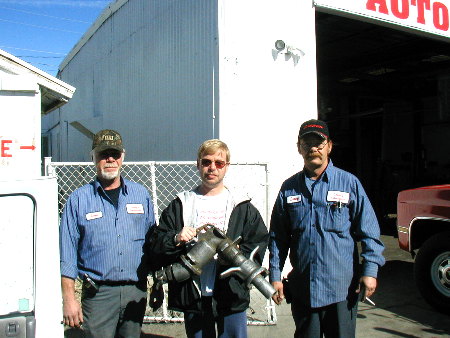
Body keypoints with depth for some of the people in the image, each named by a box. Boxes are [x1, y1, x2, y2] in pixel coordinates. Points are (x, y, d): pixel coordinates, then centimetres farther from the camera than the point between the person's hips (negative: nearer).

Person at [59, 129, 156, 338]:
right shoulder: (78, 199, -1)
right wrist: (69, 299, -6)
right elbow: (67, 255, -1)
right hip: (98, 293, -2)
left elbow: (153, 243, 11)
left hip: (136, 291, 3)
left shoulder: (140, 195, 6)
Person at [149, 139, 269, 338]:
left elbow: (259, 244, 1)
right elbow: (157, 244, 6)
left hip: (232, 296, -1)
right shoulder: (180, 205, 8)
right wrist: (175, 239, -14)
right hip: (192, 297, 1)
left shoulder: (243, 207, 6)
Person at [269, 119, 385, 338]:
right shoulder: (289, 188, 6)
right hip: (302, 288, 2)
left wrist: (370, 270, -8)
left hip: (342, 288, -2)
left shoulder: (349, 183, 0)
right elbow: (278, 238, 9)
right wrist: (275, 276, 5)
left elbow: (369, 231, 0)